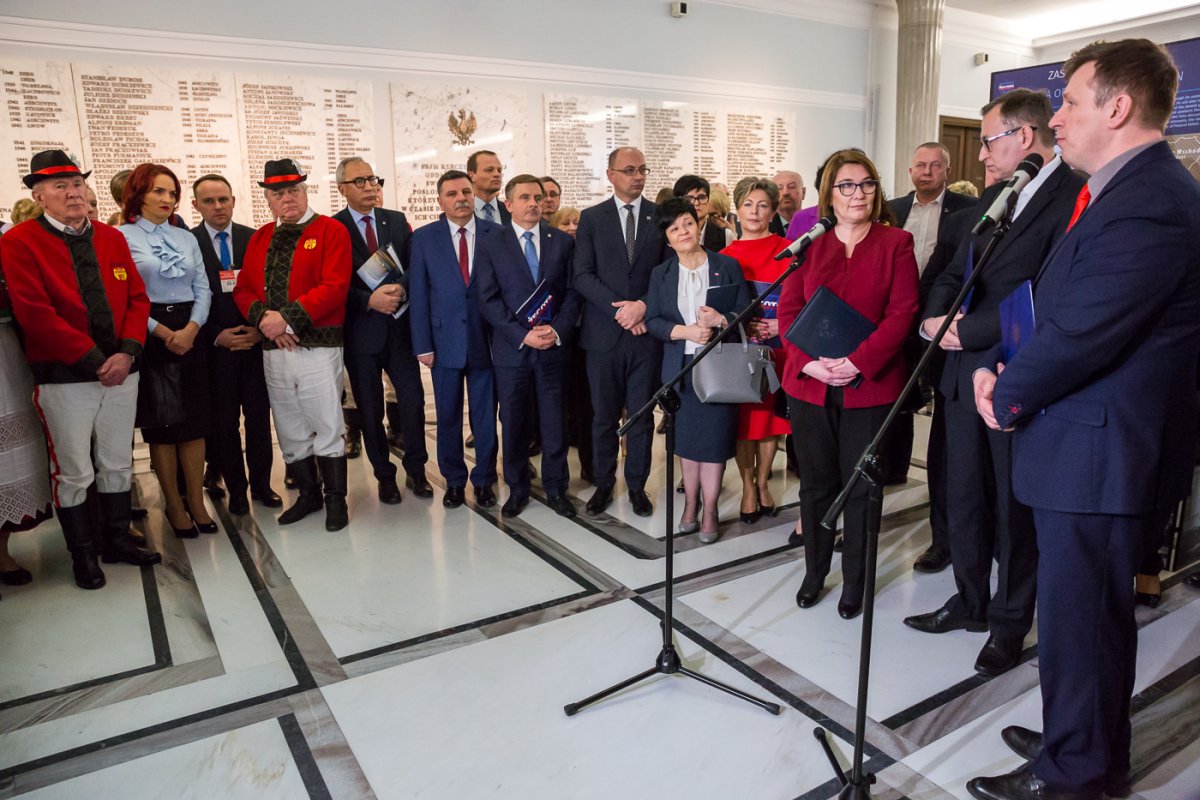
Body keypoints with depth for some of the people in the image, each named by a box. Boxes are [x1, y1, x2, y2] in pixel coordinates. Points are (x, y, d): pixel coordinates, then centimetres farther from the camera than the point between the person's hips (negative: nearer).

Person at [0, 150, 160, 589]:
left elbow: (137, 298, 6)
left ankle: (117, 540, 29)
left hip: (120, 370, 4)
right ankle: (83, 554, 21)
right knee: (74, 472, 6)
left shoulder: (112, 238, 9)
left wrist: (127, 352, -9)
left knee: (117, 464, 14)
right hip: (63, 376, -4)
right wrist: (93, 360, -16)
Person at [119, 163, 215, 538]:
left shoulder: (186, 238, 14)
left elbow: (203, 289, 8)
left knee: (195, 420, 5)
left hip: (191, 334, 4)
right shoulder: (120, 236, -1)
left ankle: (196, 502, 16)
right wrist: (162, 331, -14)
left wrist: (191, 328, -9)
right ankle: (174, 505, 14)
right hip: (150, 336, -4)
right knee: (160, 425, 2)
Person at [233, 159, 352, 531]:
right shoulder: (259, 238, 16)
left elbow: (334, 288, -13)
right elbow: (243, 289, 12)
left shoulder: (330, 231, -1)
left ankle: (336, 499, 13)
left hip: (317, 346, -5)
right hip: (273, 349, 6)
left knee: (326, 427, 0)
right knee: (290, 430, 13)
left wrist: (287, 317, -17)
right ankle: (308, 494, 27)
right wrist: (264, 317, -8)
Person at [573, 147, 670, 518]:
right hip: (603, 332, 0)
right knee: (604, 415, 9)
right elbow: (582, 275, -3)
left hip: (647, 331, 0)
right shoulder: (591, 217, 5)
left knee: (642, 415, 8)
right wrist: (618, 309, -14)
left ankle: (637, 485, 21)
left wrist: (643, 305, -13)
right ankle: (603, 483, 23)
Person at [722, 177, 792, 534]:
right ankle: (748, 487, 19)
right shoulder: (725, 257, 5)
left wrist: (781, 324, -15)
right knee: (743, 419, 4)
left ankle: (762, 482, 27)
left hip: (776, 347, 0)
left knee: (771, 416, 8)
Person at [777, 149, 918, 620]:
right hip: (809, 384, 2)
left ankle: (854, 582, 23)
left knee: (860, 489, 7)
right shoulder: (808, 245, 10)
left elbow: (902, 313, -6)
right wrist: (810, 361, -12)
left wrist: (857, 362, -17)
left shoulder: (896, 243, 3)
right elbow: (788, 311, 4)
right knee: (815, 485, 11)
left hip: (869, 387, -2)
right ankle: (814, 573, 28)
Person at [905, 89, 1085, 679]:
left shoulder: (1075, 198, -13)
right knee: (964, 497, 16)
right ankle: (970, 602, 33)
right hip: (966, 374, 7)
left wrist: (966, 332, -17)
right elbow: (954, 273, 15)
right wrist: (933, 319, -4)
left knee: (1015, 508, 8)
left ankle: (1010, 622, 26)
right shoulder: (995, 198, 14)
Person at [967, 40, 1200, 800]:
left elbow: (1077, 335, -24)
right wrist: (999, 366, 2)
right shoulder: (1128, 189, 13)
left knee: (1080, 617, 5)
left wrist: (1006, 396, -8)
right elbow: (1054, 307, 15)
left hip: (1101, 454, -10)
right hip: (1092, 444, 10)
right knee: (1087, 609, 21)